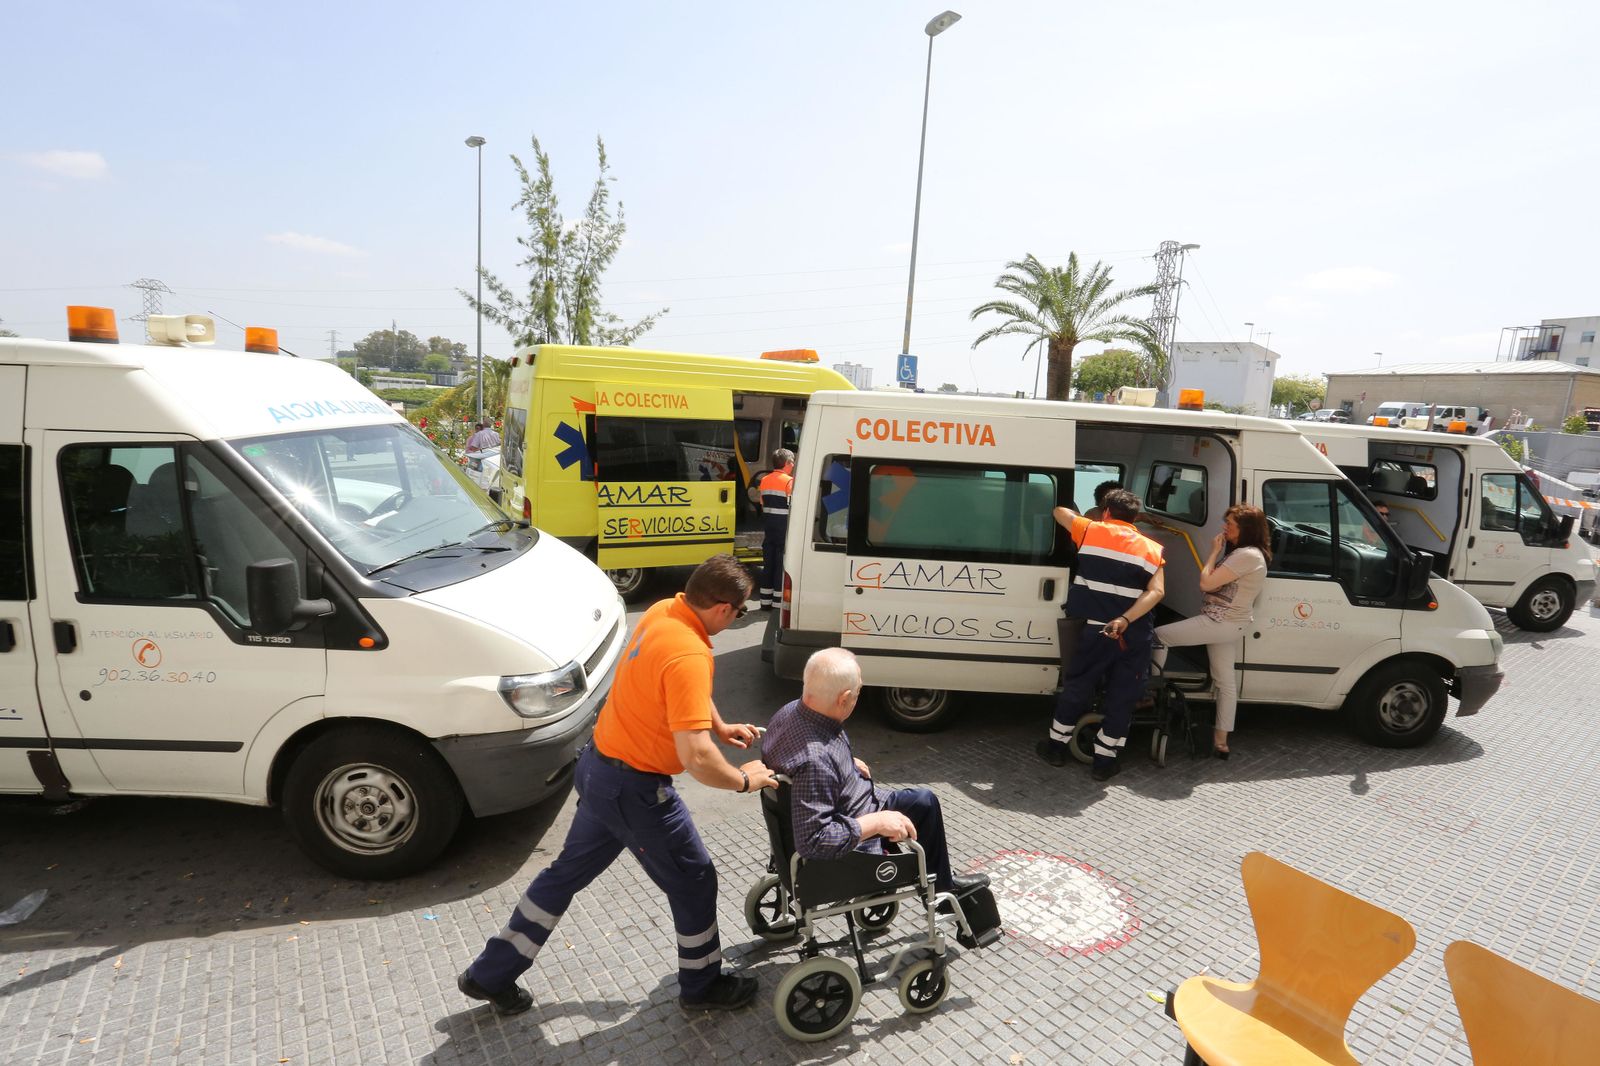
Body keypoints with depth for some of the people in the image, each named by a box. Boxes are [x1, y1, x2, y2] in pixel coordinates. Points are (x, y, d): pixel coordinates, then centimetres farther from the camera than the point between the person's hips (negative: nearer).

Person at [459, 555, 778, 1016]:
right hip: (634, 789, -9)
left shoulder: (664, 611, -2)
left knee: (569, 871, 24)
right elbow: (696, 757, -34)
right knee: (694, 881, 13)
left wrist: (720, 726, 15)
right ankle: (703, 986, 34)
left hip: (599, 767, 9)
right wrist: (743, 780, -16)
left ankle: (491, 975, 38)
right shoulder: (689, 655, -30)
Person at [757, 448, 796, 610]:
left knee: (768, 562, 11)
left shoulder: (764, 480, 11)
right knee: (782, 564, -1)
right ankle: (778, 601, 0)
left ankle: (765, 601, 15)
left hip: (768, 524, 7)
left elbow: (762, 503, 12)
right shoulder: (789, 481, -11)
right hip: (783, 525, -6)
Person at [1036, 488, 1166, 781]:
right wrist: (1125, 620, -17)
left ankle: (1056, 745, 27)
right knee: (1122, 697, 12)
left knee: (1076, 687, 15)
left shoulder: (1090, 531, 4)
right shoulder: (1152, 548, 8)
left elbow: (1060, 511, 22)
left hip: (1096, 629, -1)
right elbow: (1157, 591, -7)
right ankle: (1104, 759, 19)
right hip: (1134, 636, 1)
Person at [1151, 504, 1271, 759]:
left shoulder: (1247, 555, -19)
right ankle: (1221, 741, 18)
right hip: (1227, 623, 11)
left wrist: (1214, 552, -9)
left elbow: (1206, 583, -21)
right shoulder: (1242, 552, 15)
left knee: (1158, 635, -6)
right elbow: (1214, 583, 14)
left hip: (1220, 623, -11)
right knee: (1226, 681, 12)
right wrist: (1219, 552, 3)